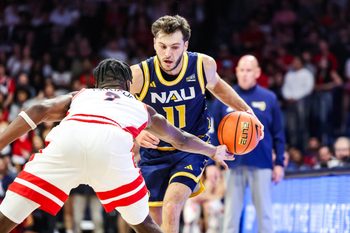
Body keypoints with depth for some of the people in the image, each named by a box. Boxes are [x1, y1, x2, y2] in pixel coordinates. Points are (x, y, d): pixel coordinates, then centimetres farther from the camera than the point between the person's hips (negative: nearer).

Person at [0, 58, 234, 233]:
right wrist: (214, 151, 75)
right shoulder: (142, 108, 41)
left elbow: (39, 110, 19)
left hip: (66, 138, 0)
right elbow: (181, 140, 57)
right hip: (113, 142, 0)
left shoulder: (80, 95, 39)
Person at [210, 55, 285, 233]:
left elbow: (278, 134, 5)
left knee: (264, 212, 3)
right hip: (234, 165, 1)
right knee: (231, 213, 4)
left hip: (261, 165, -1)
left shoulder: (269, 98, 4)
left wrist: (279, 163, -1)